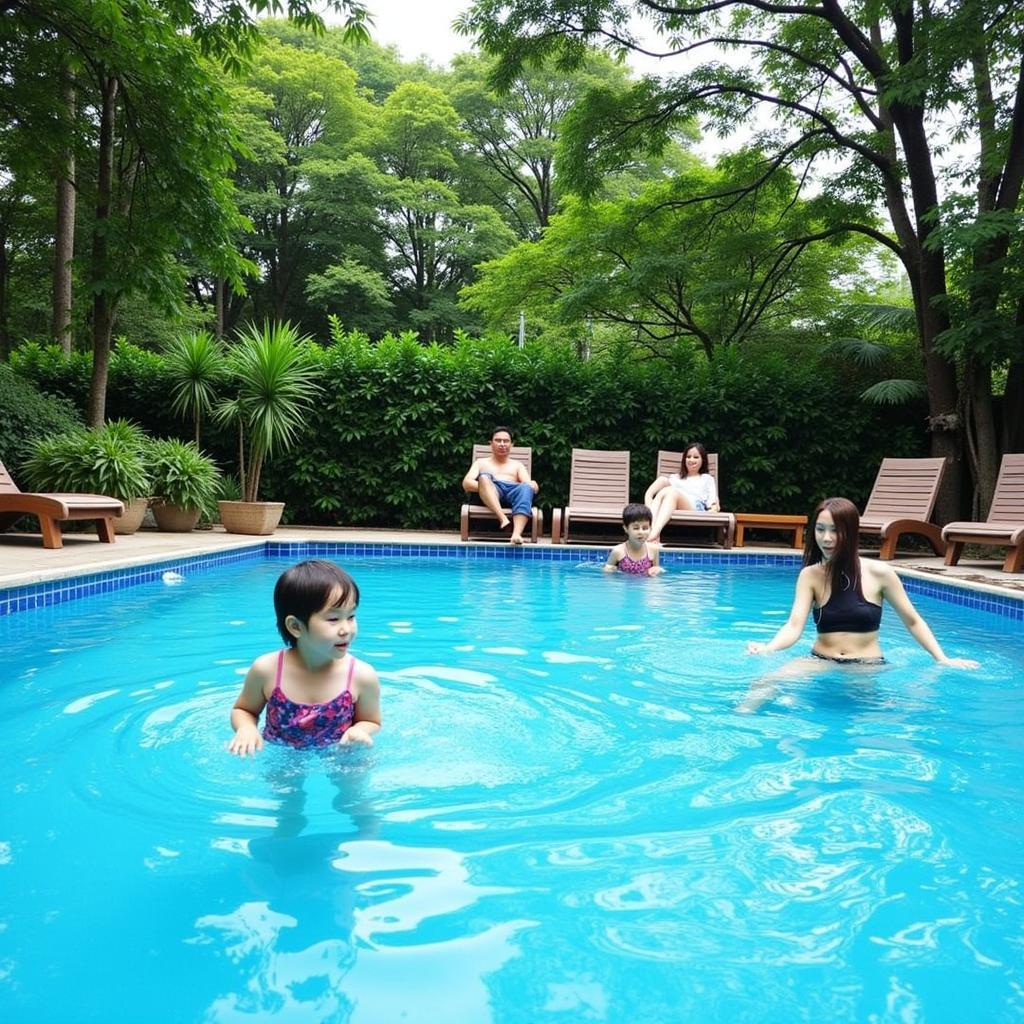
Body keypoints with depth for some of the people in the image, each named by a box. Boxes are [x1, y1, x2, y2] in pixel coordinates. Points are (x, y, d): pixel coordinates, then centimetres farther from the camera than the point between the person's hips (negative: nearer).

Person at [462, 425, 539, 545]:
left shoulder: (517, 465, 33)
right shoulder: (481, 463, 28)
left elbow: (528, 484, 15)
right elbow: (466, 483, 11)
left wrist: (533, 485, -11)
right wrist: (485, 485, -10)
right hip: (490, 496, -1)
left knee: (526, 488, -35)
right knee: (484, 476, -34)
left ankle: (516, 533, -57)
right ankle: (503, 519, -53)